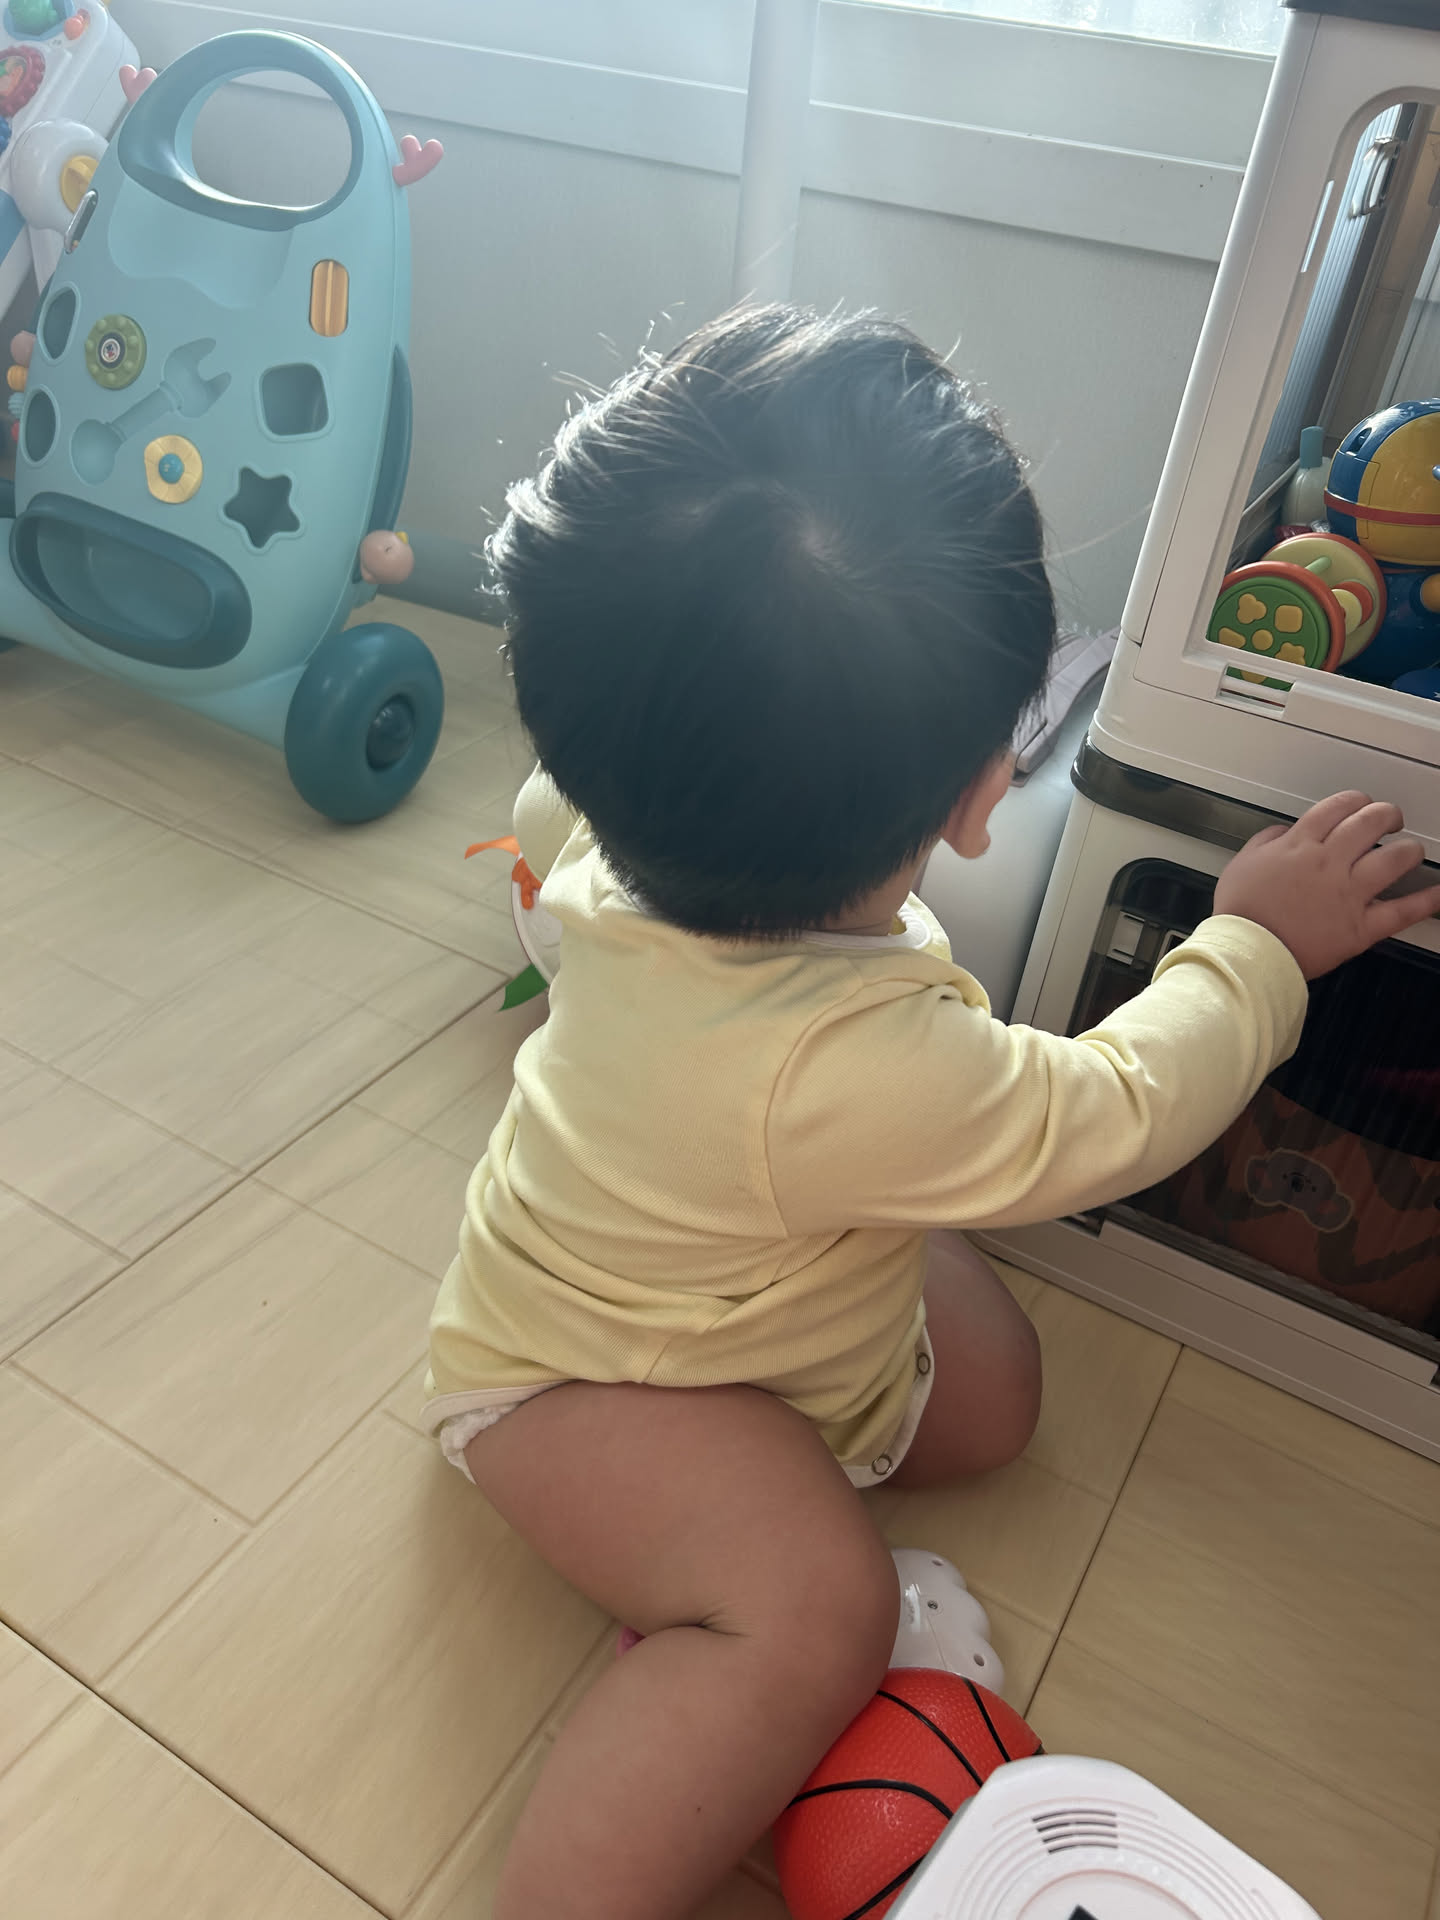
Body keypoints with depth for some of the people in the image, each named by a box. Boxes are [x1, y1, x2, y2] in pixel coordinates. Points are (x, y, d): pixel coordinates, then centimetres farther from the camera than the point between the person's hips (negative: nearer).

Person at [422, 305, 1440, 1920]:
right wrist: (1260, 941, -10)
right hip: (573, 1382, -8)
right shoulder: (860, 1071, -45)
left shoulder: (601, 835, -24)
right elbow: (1123, 1109, -25)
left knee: (992, 1395, 13)